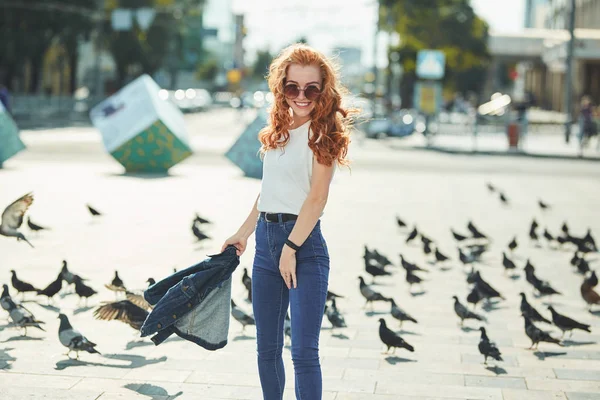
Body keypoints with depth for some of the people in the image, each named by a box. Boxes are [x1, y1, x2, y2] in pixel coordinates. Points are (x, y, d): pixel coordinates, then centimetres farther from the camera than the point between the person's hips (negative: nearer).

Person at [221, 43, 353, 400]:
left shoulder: (323, 132, -6)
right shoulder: (278, 130, 14)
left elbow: (317, 197, -13)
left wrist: (291, 248, -17)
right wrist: (244, 233, 20)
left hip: (304, 243, -7)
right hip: (266, 240, 7)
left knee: (304, 351, -10)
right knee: (267, 347, 13)